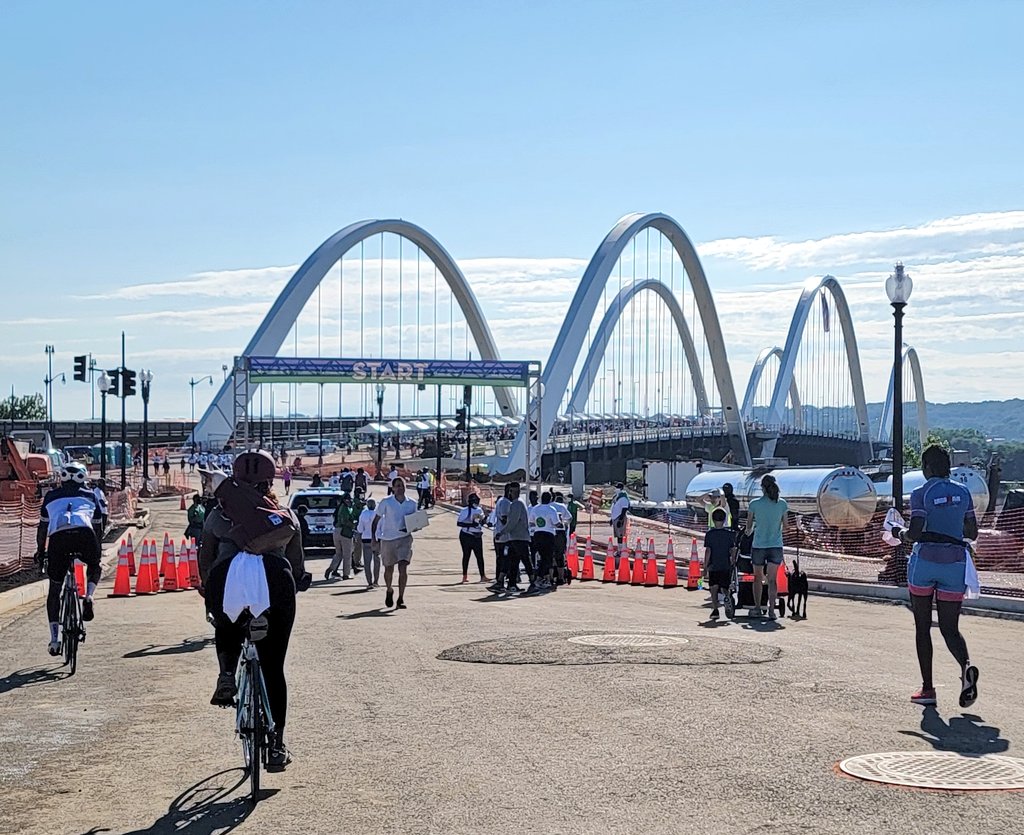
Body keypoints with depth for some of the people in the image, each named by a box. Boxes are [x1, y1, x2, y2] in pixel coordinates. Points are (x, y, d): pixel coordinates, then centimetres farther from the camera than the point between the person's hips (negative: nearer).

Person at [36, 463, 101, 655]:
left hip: (58, 537, 0)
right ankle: (88, 597, 4)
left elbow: (42, 527, 36)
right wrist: (97, 550, 48)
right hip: (84, 533, 0)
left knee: (54, 590, 13)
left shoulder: (52, 496, 30)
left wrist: (40, 551, 50)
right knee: (94, 566, 32)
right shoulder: (90, 495, 29)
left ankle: (54, 640, 6)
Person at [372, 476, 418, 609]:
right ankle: (389, 591, 39)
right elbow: (376, 520, 0)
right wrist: (374, 538, -5)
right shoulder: (386, 502, -5)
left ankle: (401, 599, -7)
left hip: (405, 539, 1)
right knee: (389, 569, 11)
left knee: (403, 568, -12)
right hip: (388, 539, -1)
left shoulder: (411, 504, 4)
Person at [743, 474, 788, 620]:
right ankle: (771, 610, -4)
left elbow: (748, 528, 1)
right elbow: (784, 524, 8)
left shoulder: (754, 504, -7)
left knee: (758, 577, 15)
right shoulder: (782, 504, -3)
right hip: (776, 546, 1)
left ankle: (757, 608, 20)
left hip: (758, 546, -1)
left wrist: (750, 530, 24)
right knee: (772, 579, 3)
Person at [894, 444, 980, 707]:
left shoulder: (921, 494, -6)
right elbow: (972, 533, 11)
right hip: (955, 563, 3)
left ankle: (927, 688, 5)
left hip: (924, 560, -3)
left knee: (922, 627, 7)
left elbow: (915, 534, -15)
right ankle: (966, 666, -23)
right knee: (950, 628, 8)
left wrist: (901, 533, 6)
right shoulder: (963, 493, 8)